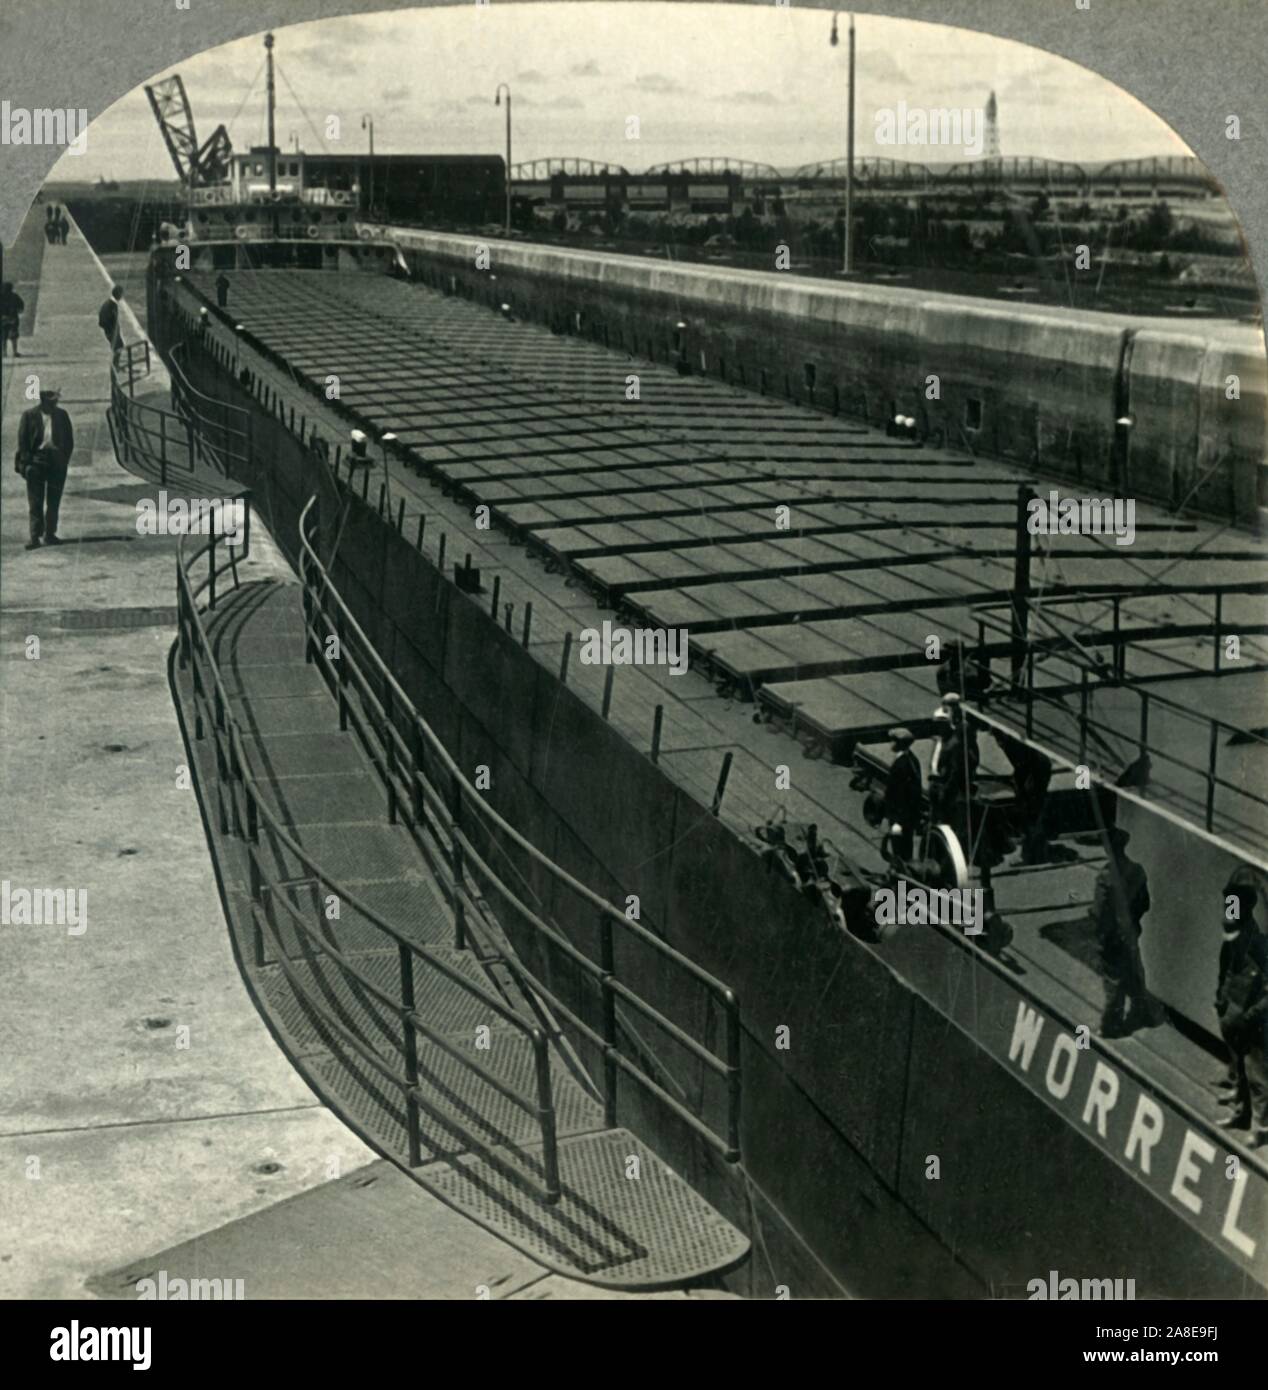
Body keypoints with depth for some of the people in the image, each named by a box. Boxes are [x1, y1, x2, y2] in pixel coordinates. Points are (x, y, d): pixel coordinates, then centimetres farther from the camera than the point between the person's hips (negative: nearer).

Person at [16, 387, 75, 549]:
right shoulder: (29, 415, -1)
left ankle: (50, 534, 17)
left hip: (57, 461, 3)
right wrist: (25, 463, -9)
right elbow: (22, 440, -1)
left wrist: (65, 459, 0)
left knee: (54, 501, 8)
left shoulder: (62, 415, 8)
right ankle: (35, 536, -5)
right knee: (35, 501, -5)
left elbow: (69, 439, 11)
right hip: (37, 460, -3)